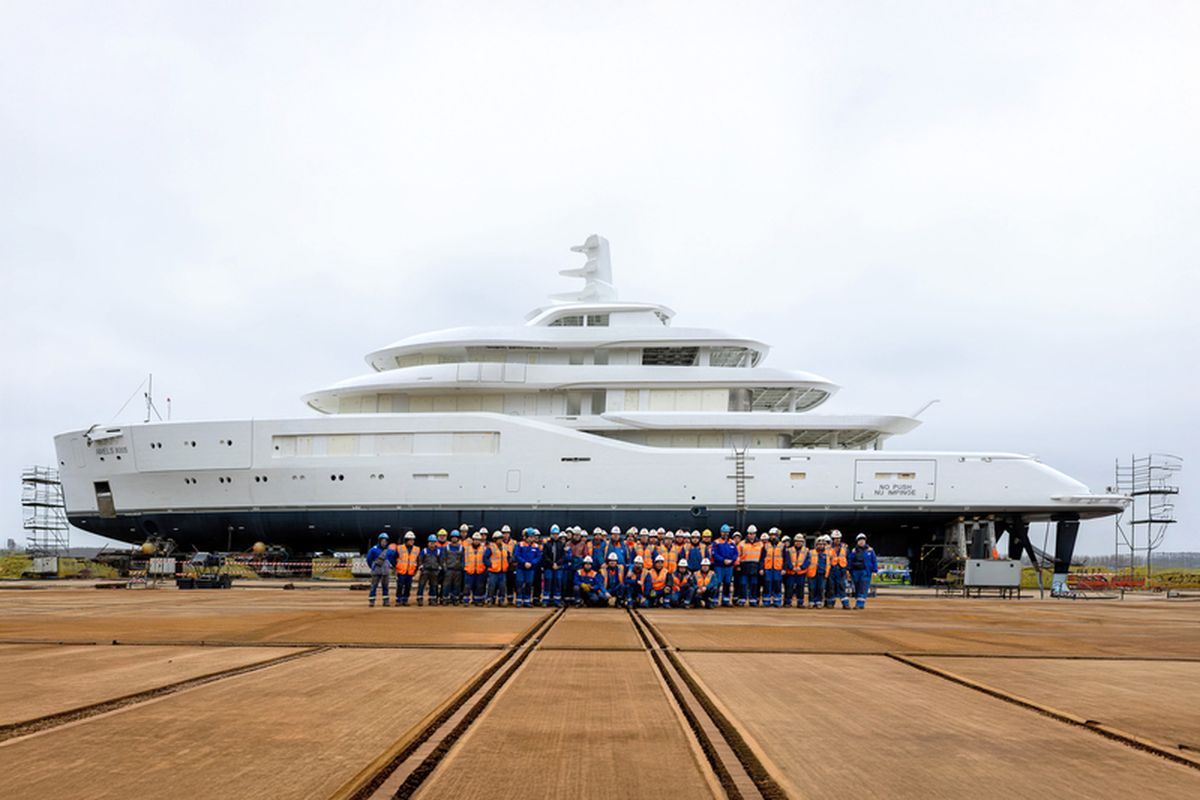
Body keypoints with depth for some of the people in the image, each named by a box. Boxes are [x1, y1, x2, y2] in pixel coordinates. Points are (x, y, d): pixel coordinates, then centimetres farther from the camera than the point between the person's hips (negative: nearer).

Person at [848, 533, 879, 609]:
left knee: (863, 588, -10)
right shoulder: (854, 551, 9)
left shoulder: (870, 550, 3)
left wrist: (874, 571, -2)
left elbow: (874, 561, 5)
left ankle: (860, 604, -14)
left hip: (865, 572, -3)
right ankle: (857, 602, 15)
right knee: (857, 588, 7)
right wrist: (849, 572, 10)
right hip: (856, 571, 3)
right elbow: (850, 562, 12)